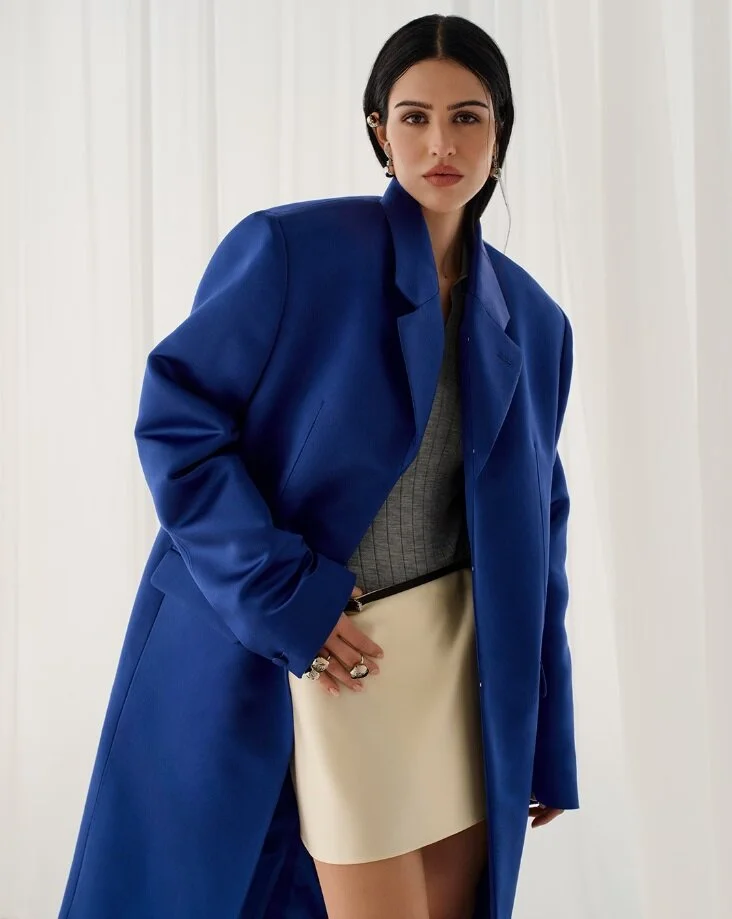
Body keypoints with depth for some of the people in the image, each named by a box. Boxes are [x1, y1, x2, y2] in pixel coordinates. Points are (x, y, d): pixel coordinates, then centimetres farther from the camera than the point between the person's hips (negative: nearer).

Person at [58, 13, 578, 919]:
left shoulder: (531, 321, 5)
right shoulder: (291, 248, -10)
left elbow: (535, 528, 9)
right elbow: (177, 419, -11)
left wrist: (544, 738, 9)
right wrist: (281, 596, -17)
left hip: (464, 660, 5)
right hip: (316, 652, -5)